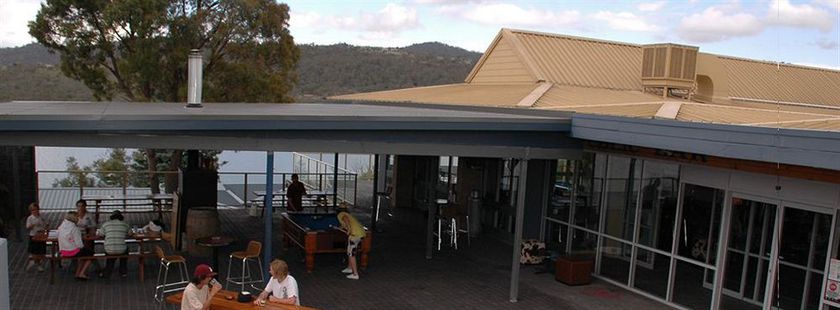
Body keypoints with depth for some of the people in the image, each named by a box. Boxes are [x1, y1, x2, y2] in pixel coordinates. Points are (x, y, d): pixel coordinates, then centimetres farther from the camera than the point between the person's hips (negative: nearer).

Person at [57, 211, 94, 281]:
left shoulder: (61, 227, 3)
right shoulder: (74, 228, -20)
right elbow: (79, 244, -21)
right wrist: (82, 247, 3)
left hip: (63, 252, 8)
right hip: (73, 252, -8)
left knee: (85, 251, 30)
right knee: (90, 253, 17)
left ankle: (78, 273, 26)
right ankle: (81, 274, 15)